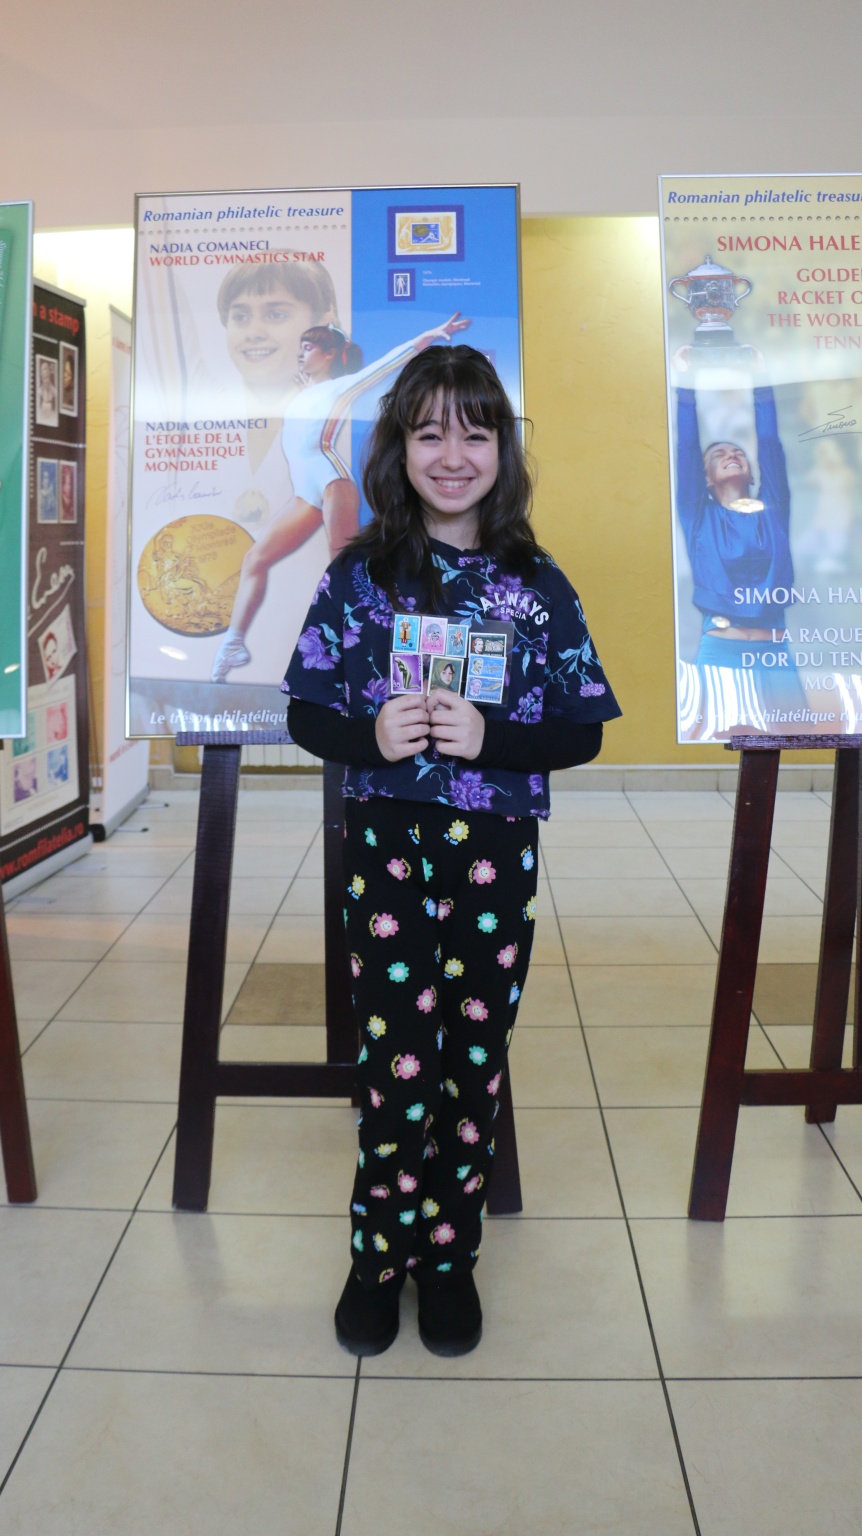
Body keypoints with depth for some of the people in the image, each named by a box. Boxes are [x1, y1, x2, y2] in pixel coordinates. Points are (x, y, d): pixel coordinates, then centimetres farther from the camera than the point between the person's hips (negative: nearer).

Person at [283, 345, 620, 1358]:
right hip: (387, 841, -1)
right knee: (395, 1056, 1)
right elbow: (305, 715, 2)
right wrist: (371, 736, -18)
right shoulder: (360, 574, 1)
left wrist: (489, 738, -16)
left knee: (476, 1054, 9)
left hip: (496, 851, 1)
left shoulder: (536, 583, 2)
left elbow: (582, 733, 1)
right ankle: (379, 1253, 24)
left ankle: (449, 1252, 30)